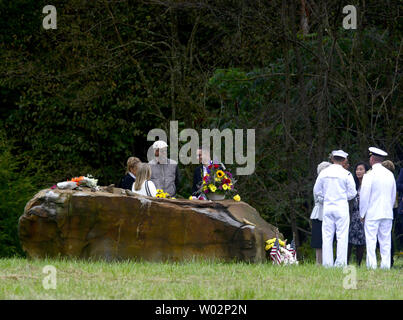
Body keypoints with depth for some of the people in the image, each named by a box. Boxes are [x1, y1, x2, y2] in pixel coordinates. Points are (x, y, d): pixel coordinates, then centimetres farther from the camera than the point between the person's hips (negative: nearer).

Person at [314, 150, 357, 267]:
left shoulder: (324, 173, 3)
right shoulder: (346, 174, -6)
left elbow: (317, 191, 9)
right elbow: (352, 193, -2)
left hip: (327, 207, 3)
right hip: (341, 207, -3)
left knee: (327, 236, 5)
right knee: (342, 236, -1)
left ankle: (327, 263, 4)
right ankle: (340, 263, -5)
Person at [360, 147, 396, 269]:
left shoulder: (369, 176, -10)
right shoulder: (390, 175, 7)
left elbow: (364, 196, -9)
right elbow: (393, 195, 13)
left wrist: (362, 214, 0)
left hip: (372, 213, -5)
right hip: (387, 213, 5)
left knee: (371, 241, -4)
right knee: (385, 241, 7)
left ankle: (372, 265, -9)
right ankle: (386, 265, 5)